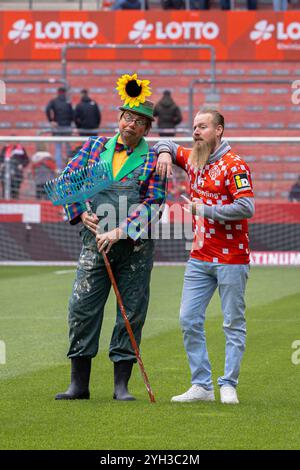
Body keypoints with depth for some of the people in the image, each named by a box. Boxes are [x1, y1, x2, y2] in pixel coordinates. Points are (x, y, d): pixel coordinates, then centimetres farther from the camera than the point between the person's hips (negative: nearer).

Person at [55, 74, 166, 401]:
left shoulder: (153, 160, 1)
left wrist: (120, 232, -17)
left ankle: (122, 384, 9)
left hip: (135, 248, -2)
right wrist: (80, 213, -2)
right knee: (82, 309, -4)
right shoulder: (95, 147, 10)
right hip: (95, 244, 2)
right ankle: (79, 383, 3)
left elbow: (152, 205, -8)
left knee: (131, 313, 1)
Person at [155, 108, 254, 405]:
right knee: (189, 320, 3)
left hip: (231, 259, -7)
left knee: (233, 324, 0)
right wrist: (165, 152, 5)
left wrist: (204, 210, -16)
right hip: (200, 257, 7)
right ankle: (201, 386, 7)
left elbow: (246, 208, -21)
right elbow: (166, 145, 30)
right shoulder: (192, 159, 11)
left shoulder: (233, 165, -11)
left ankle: (228, 386, 3)